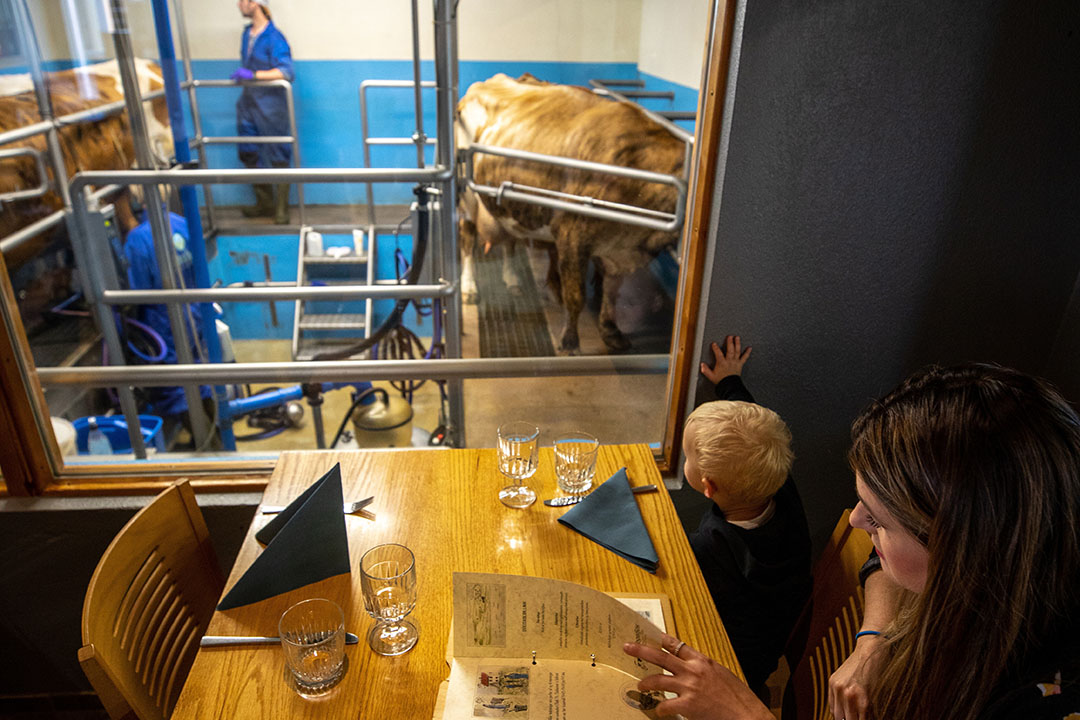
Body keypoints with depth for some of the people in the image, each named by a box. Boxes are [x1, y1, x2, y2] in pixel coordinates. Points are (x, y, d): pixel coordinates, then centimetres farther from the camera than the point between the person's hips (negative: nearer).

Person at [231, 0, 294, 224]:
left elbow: (287, 72, -25)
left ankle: (281, 209, 7)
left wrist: (253, 74, -30)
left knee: (278, 157, -1)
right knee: (247, 153, 11)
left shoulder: (274, 38, -13)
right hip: (248, 103, 9)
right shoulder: (247, 33, 11)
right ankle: (265, 202, 23)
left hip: (270, 104, -8)